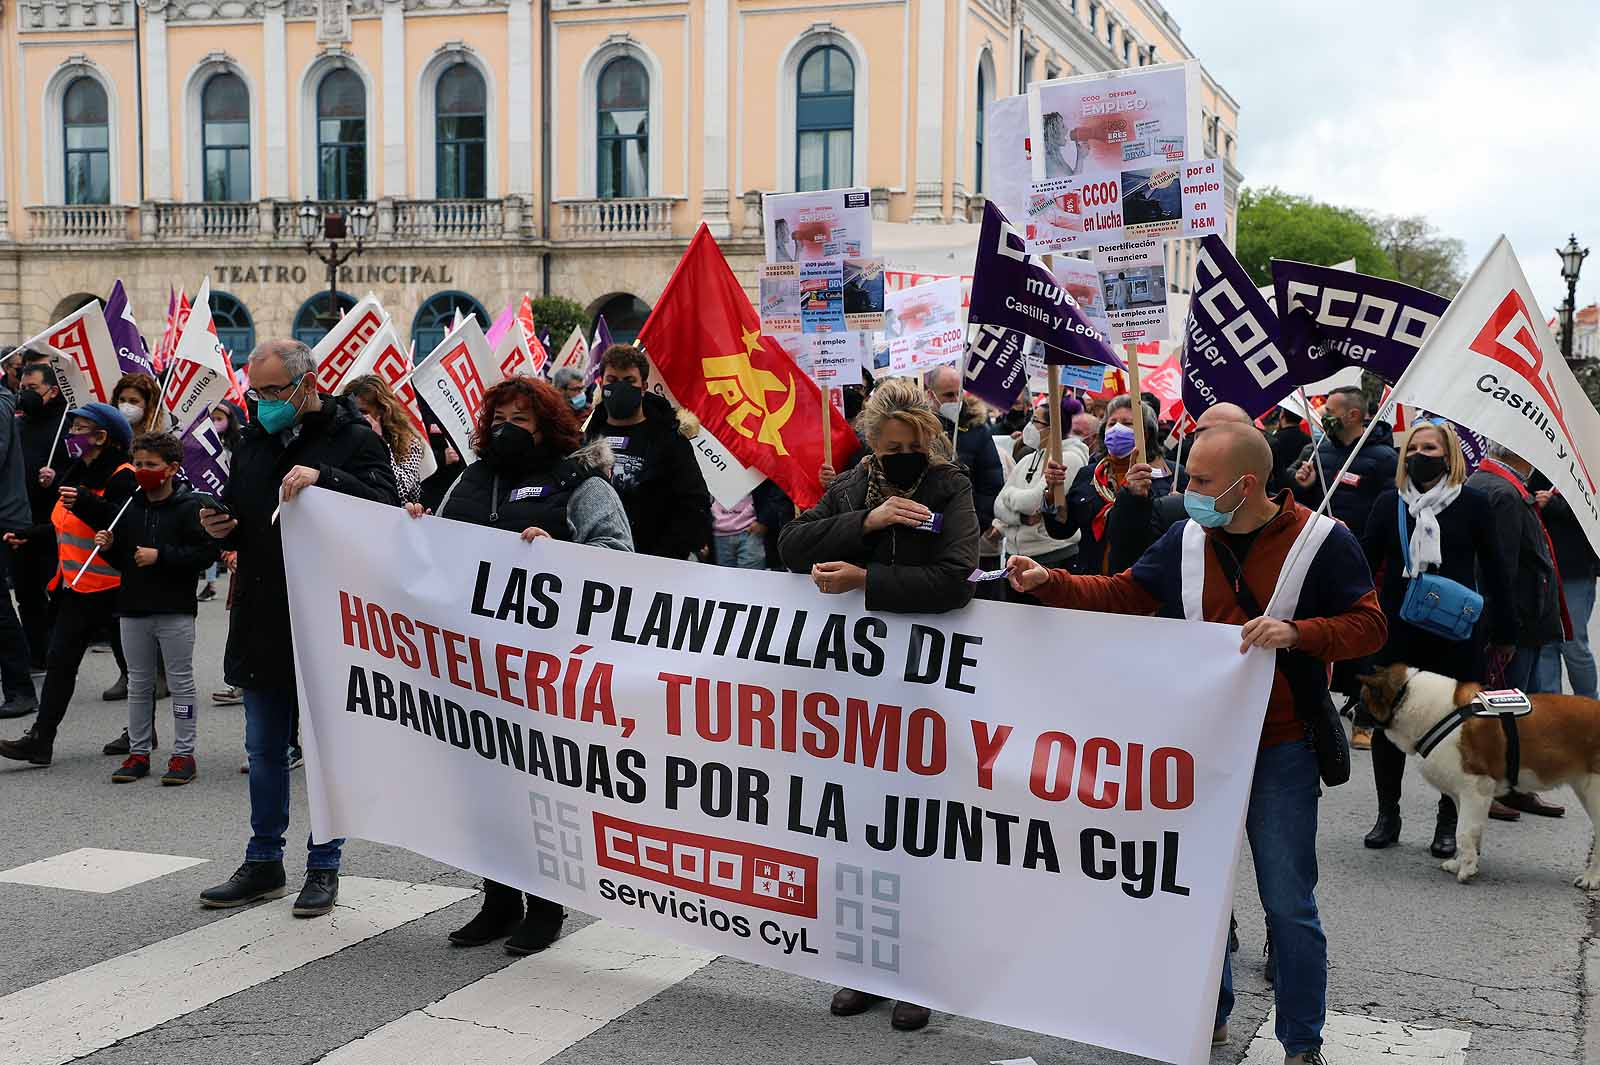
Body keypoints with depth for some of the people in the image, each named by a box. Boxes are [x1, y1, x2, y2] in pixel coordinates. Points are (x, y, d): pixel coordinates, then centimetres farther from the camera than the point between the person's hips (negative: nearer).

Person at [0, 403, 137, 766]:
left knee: (131, 661, 7)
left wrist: (84, 502, -40)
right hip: (75, 586, 9)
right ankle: (40, 738, 5)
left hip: (111, 588, -9)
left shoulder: (122, 477, -16)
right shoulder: (76, 472, 13)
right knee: (59, 660, 4)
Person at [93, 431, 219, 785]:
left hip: (175, 610, -6)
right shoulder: (130, 507, 11)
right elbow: (121, 559, 20)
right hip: (134, 609, 6)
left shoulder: (189, 506, -7)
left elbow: (206, 553, -15)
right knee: (139, 684, 12)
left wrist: (160, 556, -18)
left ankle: (184, 753, 9)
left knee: (181, 682, 2)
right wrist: (108, 547, 0)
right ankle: (138, 752, 20)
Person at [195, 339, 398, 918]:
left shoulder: (354, 438, -7)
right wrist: (222, 528, 0)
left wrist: (322, 477, -31)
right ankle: (263, 864, 26)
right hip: (262, 621, 6)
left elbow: (385, 507, -21)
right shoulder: (253, 440, 12)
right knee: (264, 750, 14)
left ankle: (323, 867, 17)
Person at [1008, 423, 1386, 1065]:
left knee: (1288, 903, 2)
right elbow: (1122, 594, 8)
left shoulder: (1322, 541, -10)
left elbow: (1368, 626, -8)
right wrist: (1047, 582, -5)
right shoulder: (1187, 539, 2)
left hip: (1279, 748, -4)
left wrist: (1297, 632, -25)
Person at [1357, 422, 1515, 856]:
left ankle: (1448, 823, 13)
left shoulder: (1472, 504, 1)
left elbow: (1493, 571, 5)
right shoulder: (1389, 503, 5)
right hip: (1396, 633, 2)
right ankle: (1387, 815, 19)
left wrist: (1503, 633, 5)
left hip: (1455, 635, -2)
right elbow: (1366, 562, 8)